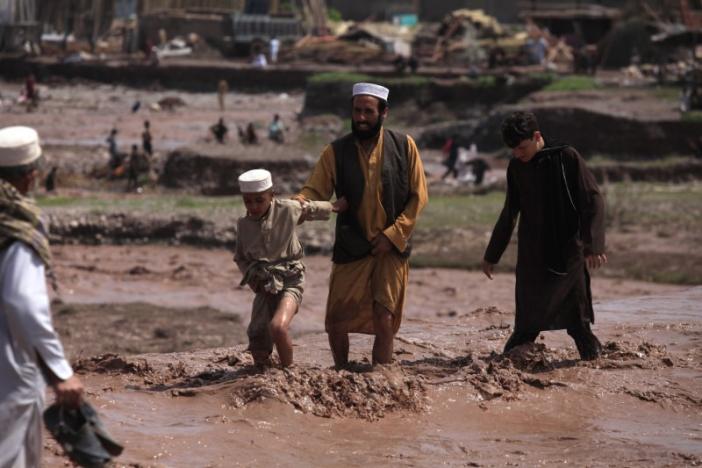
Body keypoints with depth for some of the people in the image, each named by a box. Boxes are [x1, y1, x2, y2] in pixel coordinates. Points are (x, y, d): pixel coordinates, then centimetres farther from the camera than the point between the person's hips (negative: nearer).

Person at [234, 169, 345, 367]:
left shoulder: (287, 210, -6)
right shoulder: (244, 224, 4)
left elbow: (310, 209, 15)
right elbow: (240, 258, 16)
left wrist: (335, 206, 27)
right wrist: (250, 277, -1)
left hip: (289, 281, -4)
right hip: (264, 286, 4)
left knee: (277, 327, -29)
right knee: (257, 337, -2)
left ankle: (287, 370, -9)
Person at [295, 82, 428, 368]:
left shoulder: (403, 146, -2)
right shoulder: (336, 152, 0)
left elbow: (418, 196, 0)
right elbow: (314, 191, -4)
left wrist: (393, 234, -9)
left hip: (391, 248, -1)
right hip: (350, 249, 1)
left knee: (384, 319, -8)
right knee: (337, 321, 1)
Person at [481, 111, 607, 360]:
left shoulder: (566, 158, -8)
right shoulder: (516, 167, 7)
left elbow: (593, 201, -10)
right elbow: (509, 215, 18)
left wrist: (593, 246, -20)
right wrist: (491, 255, 21)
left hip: (567, 253, -4)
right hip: (531, 258, 4)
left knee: (576, 318, -5)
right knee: (527, 324, 1)